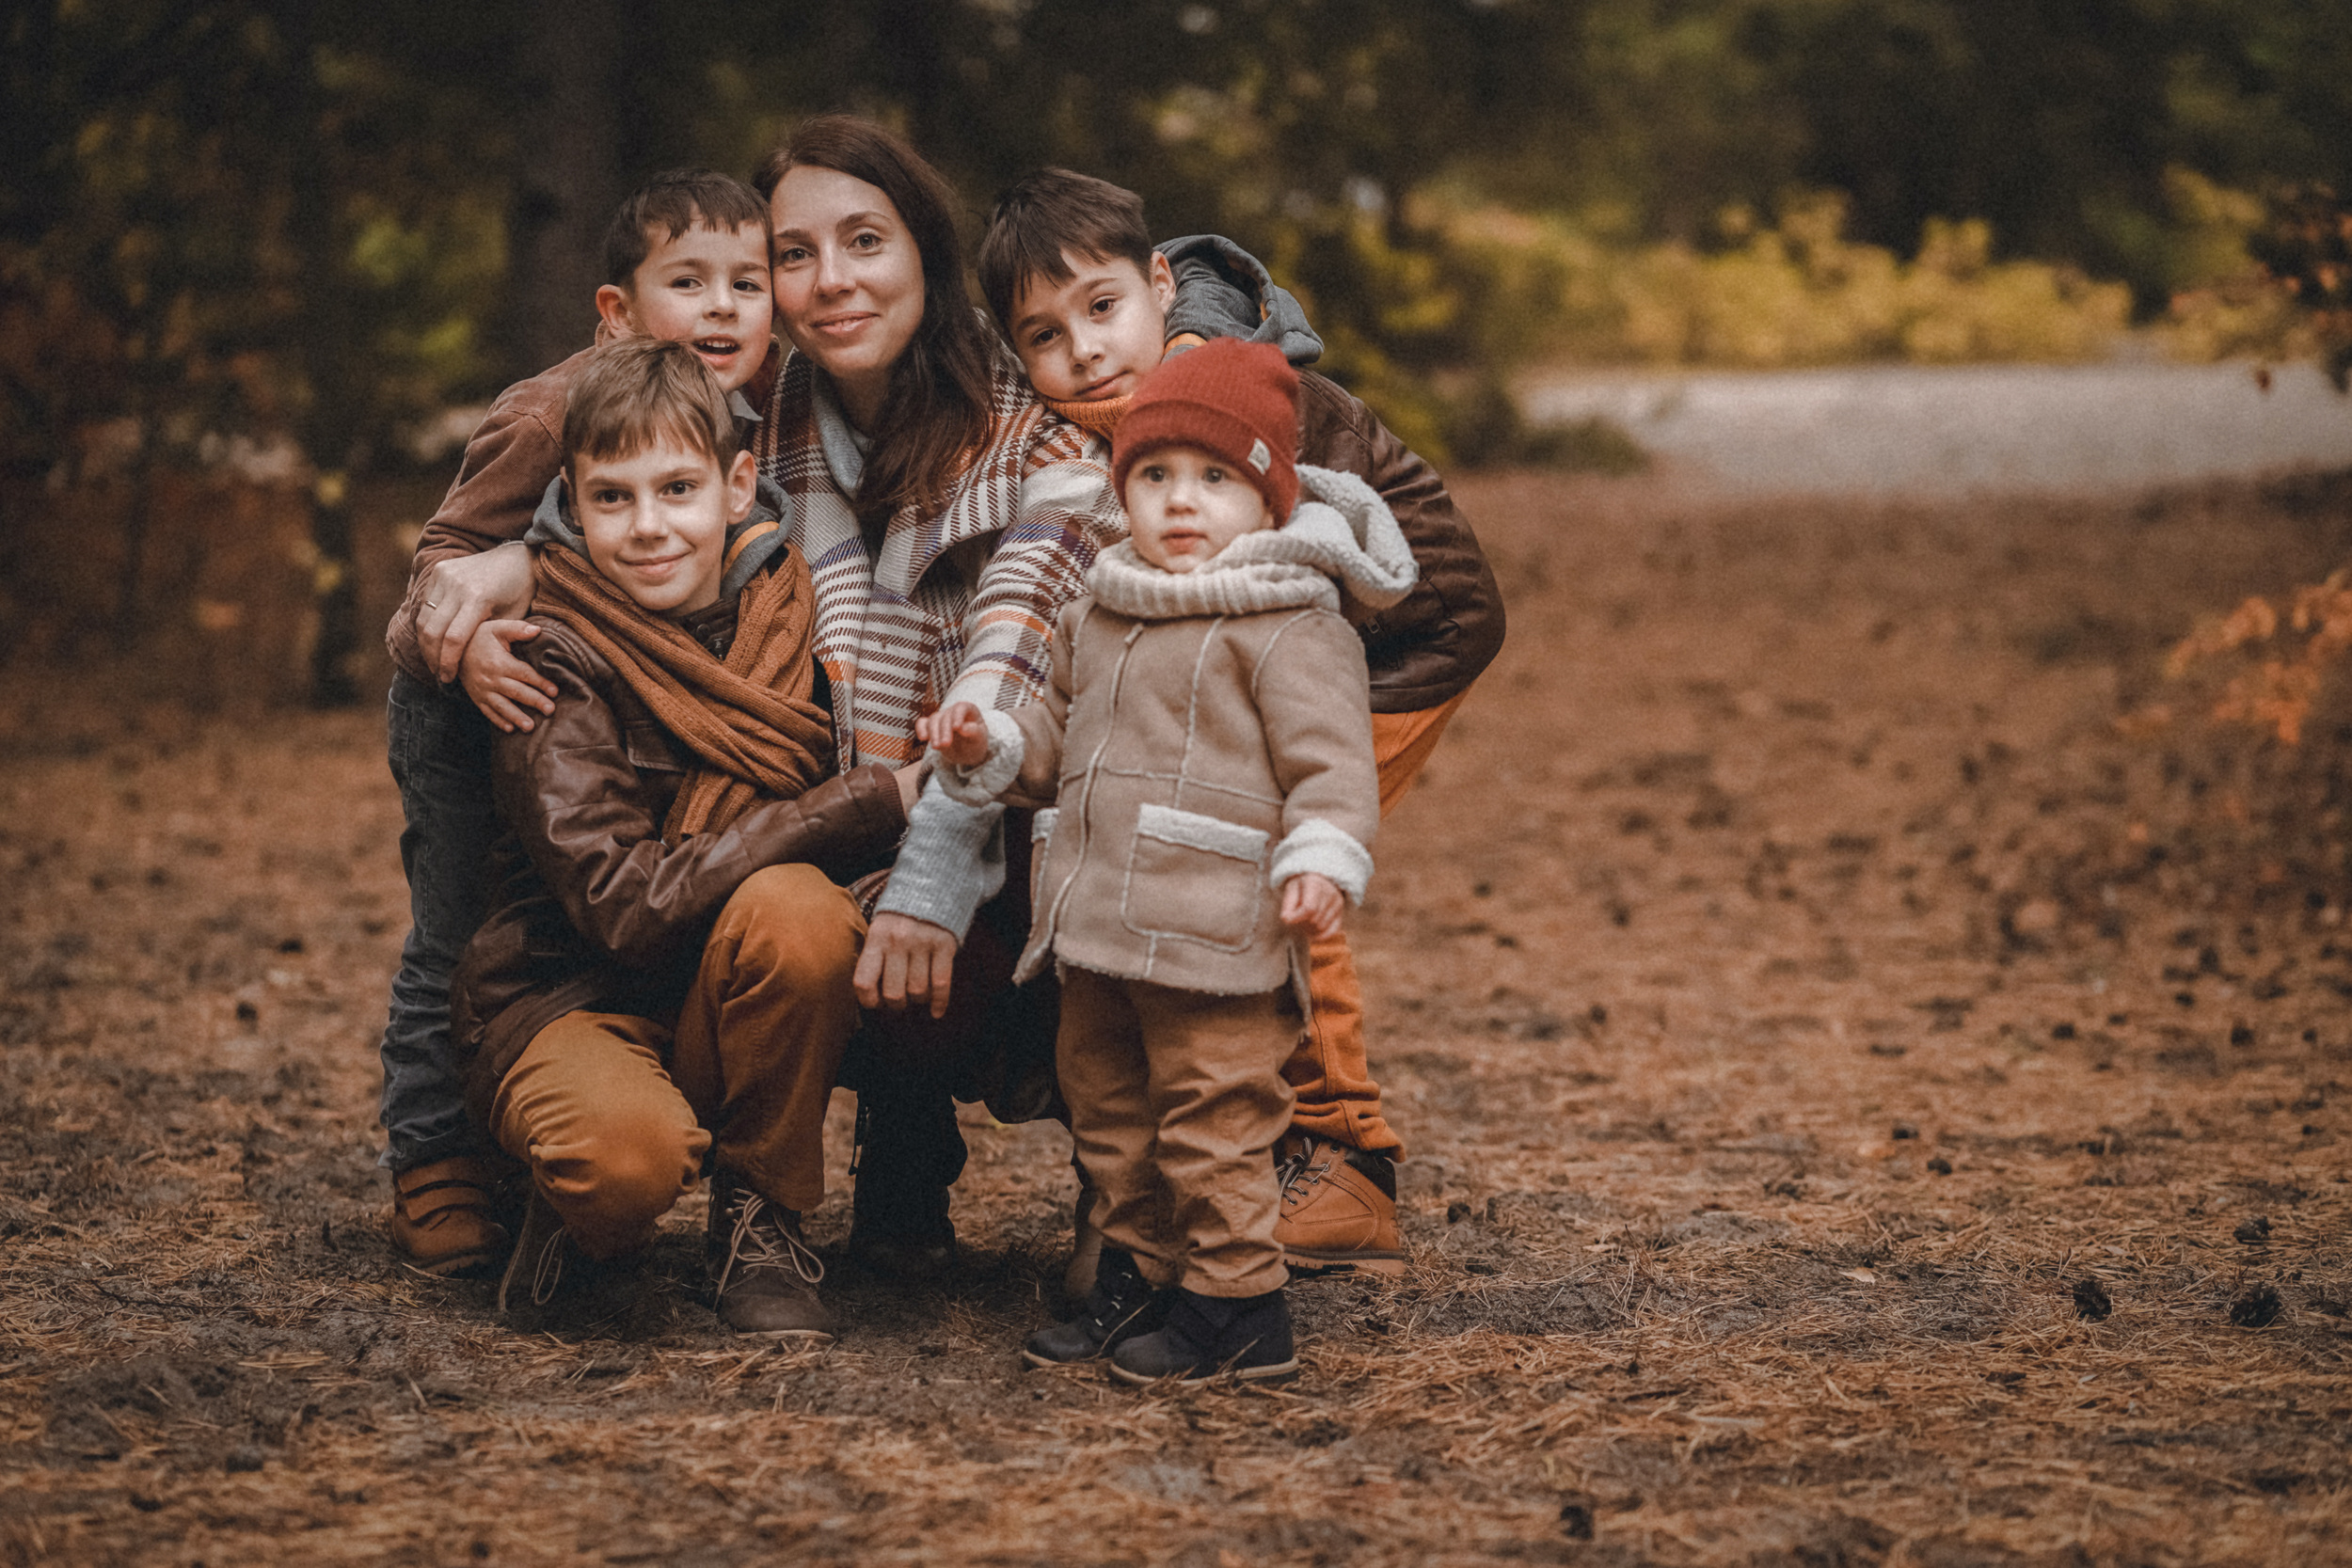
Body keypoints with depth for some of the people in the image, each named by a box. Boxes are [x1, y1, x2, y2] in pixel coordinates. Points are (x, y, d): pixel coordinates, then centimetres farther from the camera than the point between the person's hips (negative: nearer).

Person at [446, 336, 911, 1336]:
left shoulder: (783, 607, 0)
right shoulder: (552, 665, -14)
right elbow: (624, 904, -24)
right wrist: (862, 804, -24)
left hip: (734, 1013, 4)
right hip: (566, 1002, -4)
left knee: (795, 907, -30)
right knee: (627, 1150, -37)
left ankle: (759, 1221, -8)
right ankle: (584, 1217, 2)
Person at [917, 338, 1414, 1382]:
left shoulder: (1290, 629, -8)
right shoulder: (1096, 622, 16)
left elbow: (1330, 759, -12)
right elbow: (1058, 737, 27)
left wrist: (1323, 860, -26)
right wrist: (988, 747, 9)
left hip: (1216, 935, -8)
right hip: (1099, 937, 8)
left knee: (1213, 1118, -6)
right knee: (1107, 1104, 17)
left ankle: (1237, 1298, 5)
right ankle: (1139, 1276, 31)